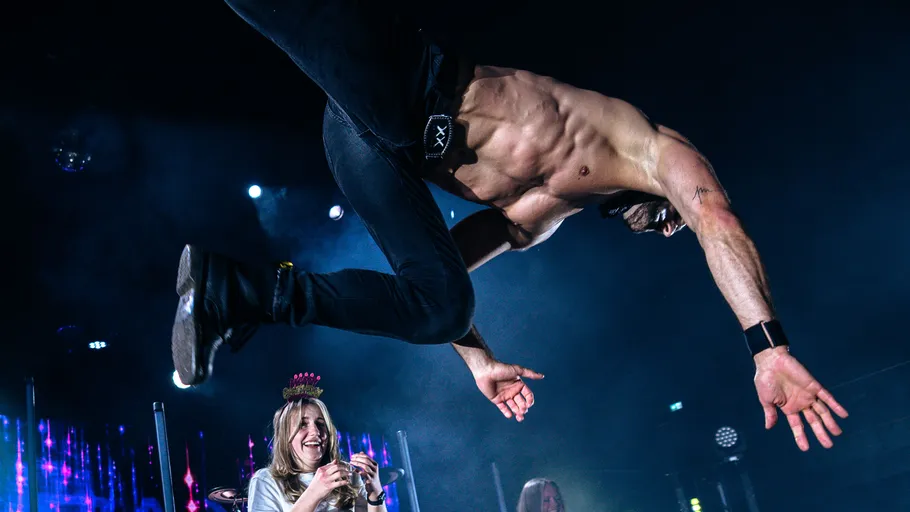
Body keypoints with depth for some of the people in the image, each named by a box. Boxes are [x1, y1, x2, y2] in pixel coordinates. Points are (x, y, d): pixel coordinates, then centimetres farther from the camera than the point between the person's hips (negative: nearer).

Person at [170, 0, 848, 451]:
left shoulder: (544, 217, 30)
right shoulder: (657, 148, 12)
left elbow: (453, 255, 32)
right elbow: (719, 219, -7)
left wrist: (478, 357, 32)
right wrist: (769, 345, -15)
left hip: (387, 140, 7)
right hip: (399, 83, -7)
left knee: (441, 306, 0)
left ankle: (231, 292, 0)